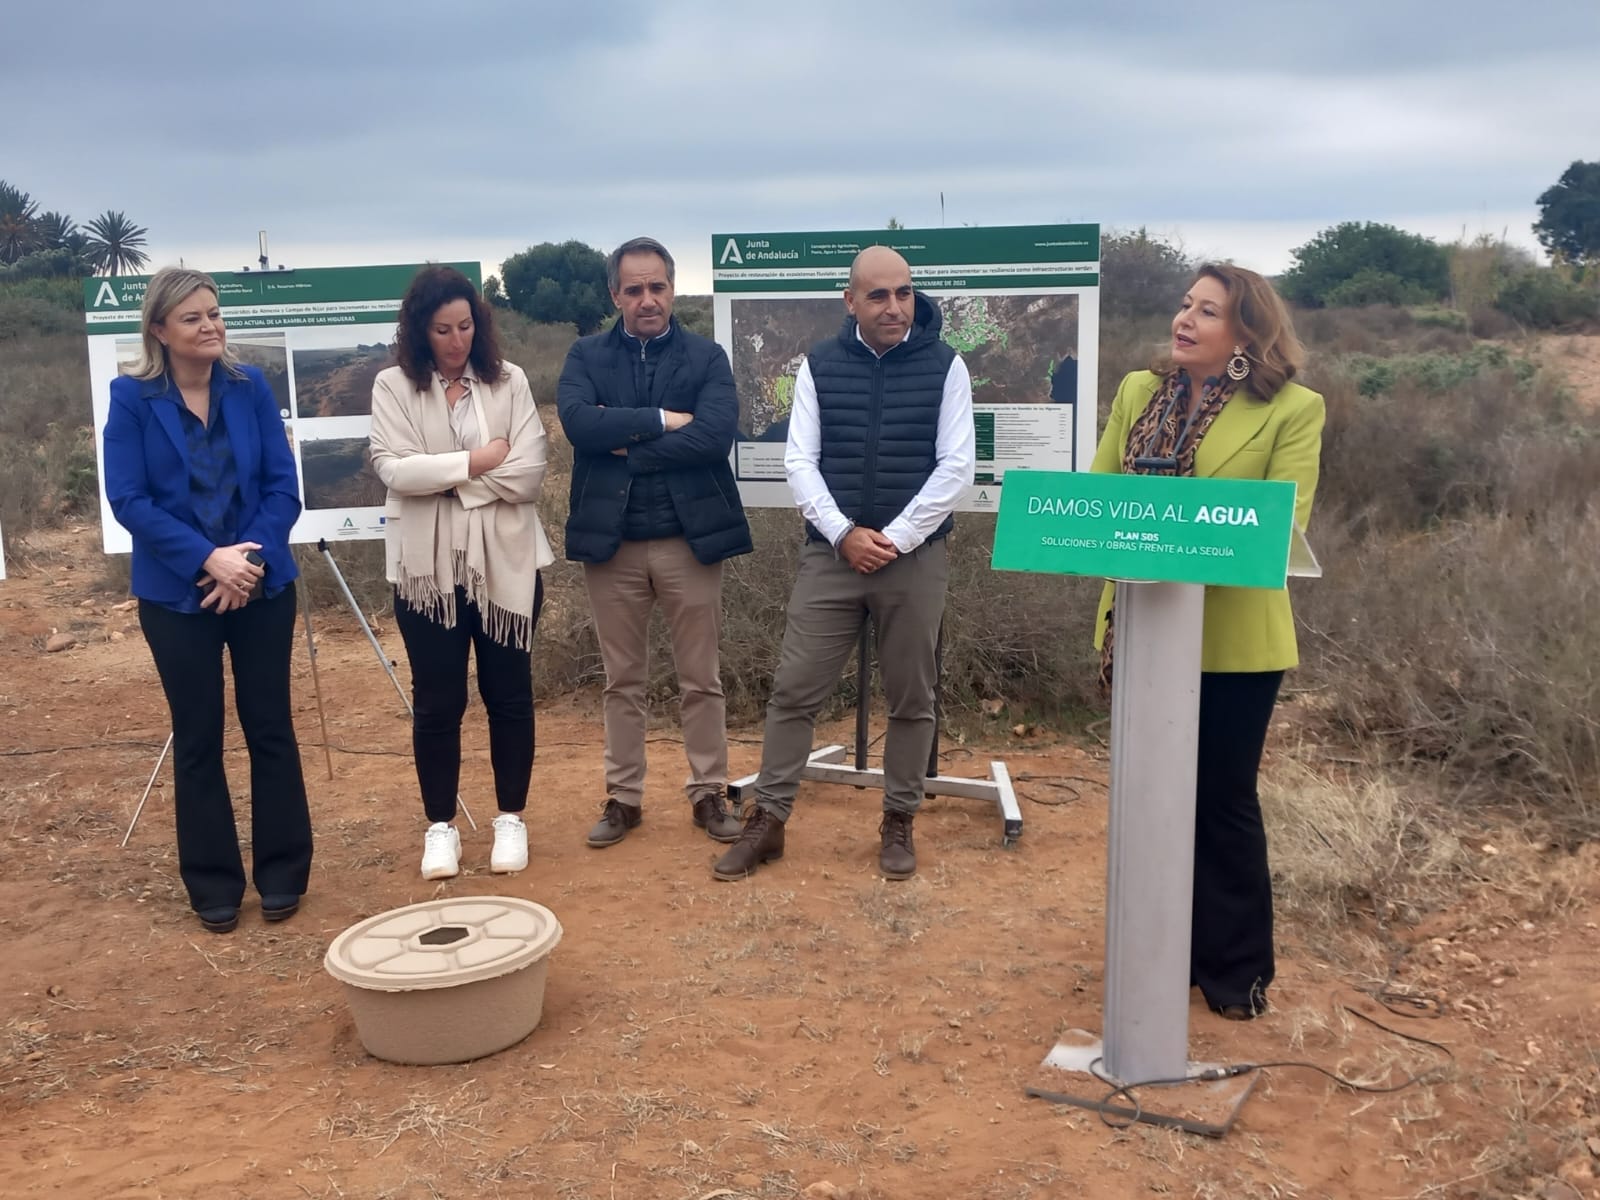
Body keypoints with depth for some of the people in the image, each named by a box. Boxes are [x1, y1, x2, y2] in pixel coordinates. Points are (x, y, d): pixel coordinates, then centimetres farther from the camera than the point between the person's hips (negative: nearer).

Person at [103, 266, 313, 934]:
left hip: (262, 584, 2)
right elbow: (128, 499, -10)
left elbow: (283, 485, -2)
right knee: (198, 739, 6)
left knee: (270, 728, 6)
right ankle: (213, 887, 19)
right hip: (176, 594, -1)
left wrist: (251, 560, -16)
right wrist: (208, 560, -19)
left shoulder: (250, 387, 0)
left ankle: (283, 876, 19)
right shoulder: (131, 398, -6)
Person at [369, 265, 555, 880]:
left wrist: (445, 478, -10)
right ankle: (440, 826, 20)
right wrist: (478, 461, -13)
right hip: (427, 565, 0)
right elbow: (395, 470, -13)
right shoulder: (392, 385, 1)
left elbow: (528, 475, -8)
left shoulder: (509, 380, 2)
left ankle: (511, 819, 23)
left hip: (505, 562, 1)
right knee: (436, 702, 7)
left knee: (509, 694, 9)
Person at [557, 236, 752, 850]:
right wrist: (660, 420, -16)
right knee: (622, 680, 11)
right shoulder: (586, 356, 5)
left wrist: (627, 446, -13)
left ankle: (709, 793, 20)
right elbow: (579, 423, -14)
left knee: (701, 680, 7)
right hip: (611, 540, 1)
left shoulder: (707, 356, 2)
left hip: (691, 537, -1)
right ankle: (623, 797, 22)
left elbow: (715, 433, -15)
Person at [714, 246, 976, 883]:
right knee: (794, 690, 1)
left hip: (915, 557, 0)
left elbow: (956, 466, -5)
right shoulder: (819, 365, 3)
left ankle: (898, 823, 21)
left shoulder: (944, 366, 0)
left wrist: (895, 538, -12)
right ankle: (767, 821, 11)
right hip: (831, 553, 1)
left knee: (911, 698, 7)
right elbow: (799, 462, 0)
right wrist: (843, 534, -12)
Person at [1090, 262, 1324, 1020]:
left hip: (1233, 637, -4)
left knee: (1224, 800, 7)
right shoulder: (1138, 392, 8)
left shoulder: (1292, 409, -6)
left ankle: (1233, 966, 24)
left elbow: (1283, 522, -14)